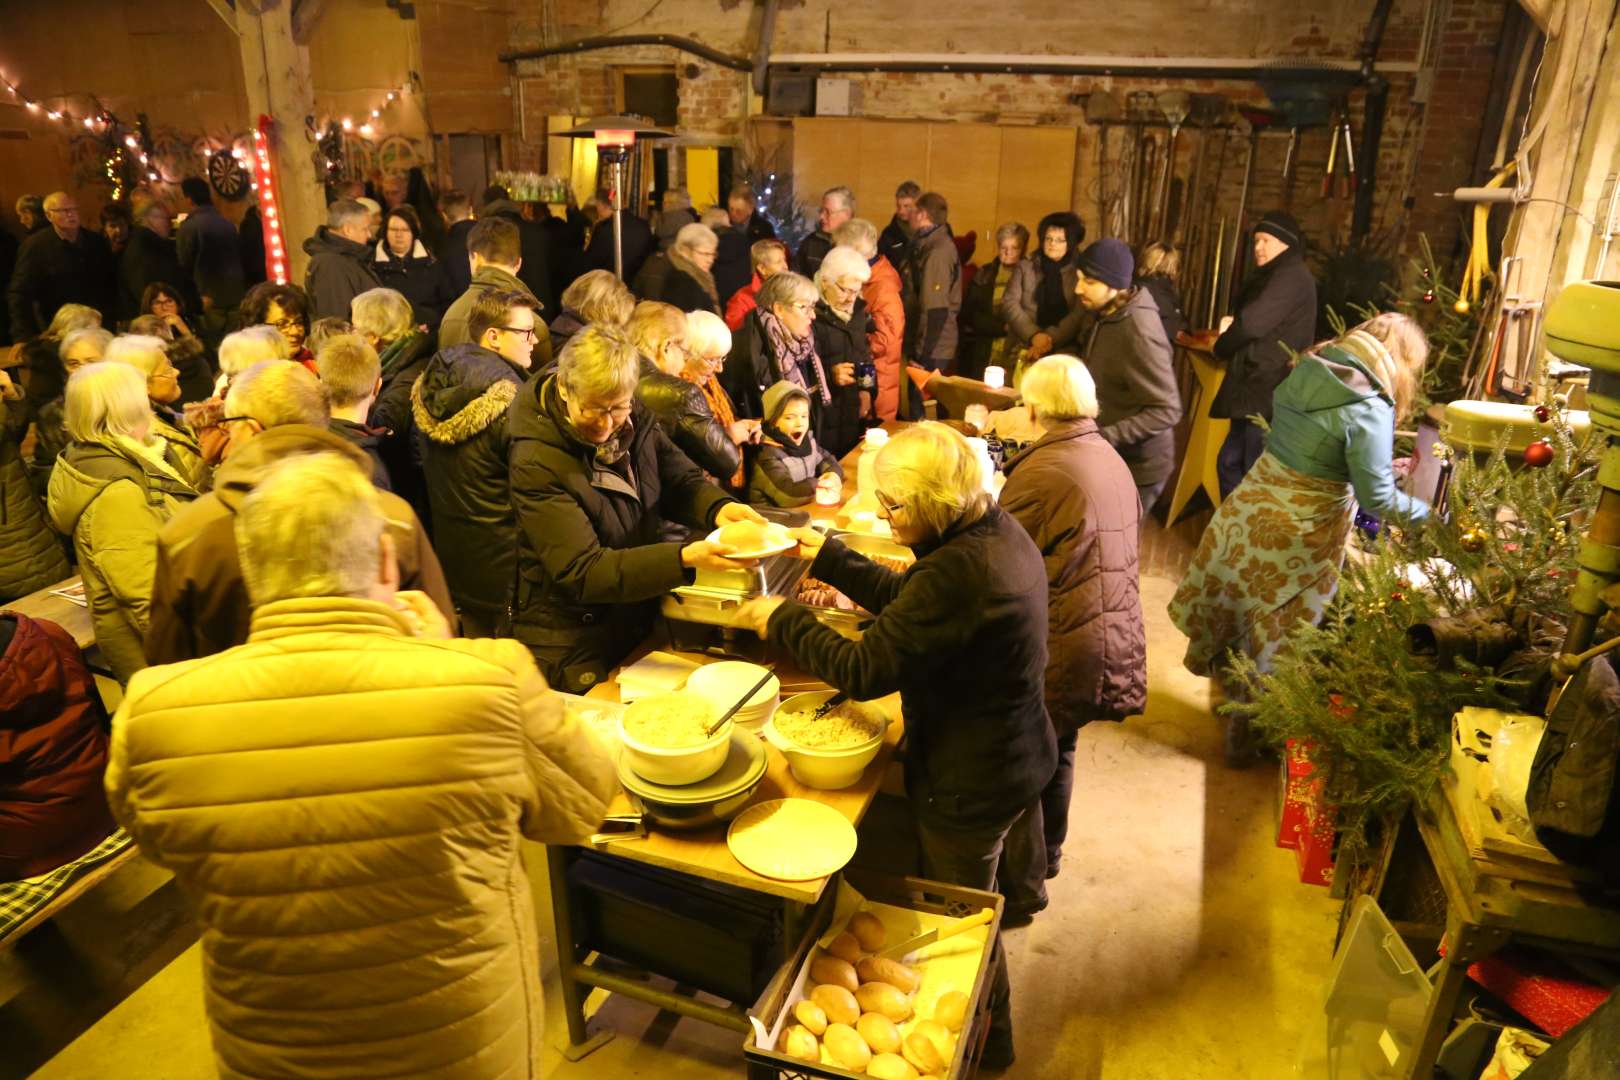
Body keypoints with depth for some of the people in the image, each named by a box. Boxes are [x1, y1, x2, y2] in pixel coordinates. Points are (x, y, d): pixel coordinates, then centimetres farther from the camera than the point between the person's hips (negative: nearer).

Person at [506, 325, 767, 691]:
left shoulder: (634, 420, -4)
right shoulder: (536, 464, -22)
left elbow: (682, 482, 4)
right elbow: (583, 573, -26)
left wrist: (719, 508, -20)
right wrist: (685, 559, -38)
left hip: (638, 622, 6)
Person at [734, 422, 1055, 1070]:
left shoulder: (958, 570, -34)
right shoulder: (995, 529, -3)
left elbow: (865, 670, -28)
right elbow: (907, 598, 8)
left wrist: (780, 620, -16)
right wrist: (826, 556, 8)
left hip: (971, 784, -9)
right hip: (1015, 755, 10)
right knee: (964, 903, 28)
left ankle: (985, 1044, 42)